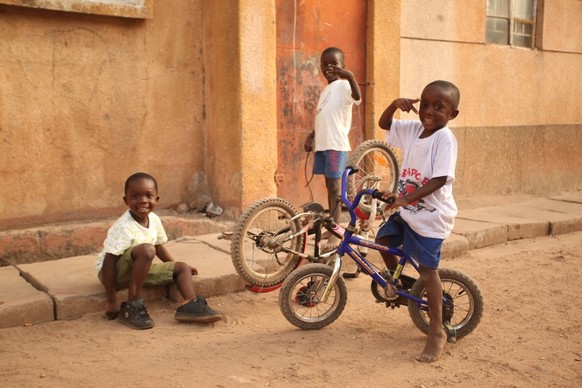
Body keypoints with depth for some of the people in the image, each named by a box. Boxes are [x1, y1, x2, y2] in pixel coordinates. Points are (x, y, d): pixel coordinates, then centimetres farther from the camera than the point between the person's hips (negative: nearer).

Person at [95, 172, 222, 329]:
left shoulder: (154, 219, -3)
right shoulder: (123, 228, -26)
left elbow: (158, 246, 15)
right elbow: (109, 262, -26)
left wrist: (176, 266, 18)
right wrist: (111, 300, -25)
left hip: (139, 269, 8)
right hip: (116, 270, -8)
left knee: (182, 267, 2)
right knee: (146, 250, -34)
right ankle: (132, 306, -27)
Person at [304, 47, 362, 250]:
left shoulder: (343, 85, -7)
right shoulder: (325, 91, 21)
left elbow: (357, 98, -29)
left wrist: (350, 76, -44)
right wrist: (311, 136, 20)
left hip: (337, 144, -8)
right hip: (322, 143, 9)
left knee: (335, 186, -9)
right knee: (329, 186, 14)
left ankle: (335, 234, -8)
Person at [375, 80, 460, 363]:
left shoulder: (445, 139, -18)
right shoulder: (413, 129, 4)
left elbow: (440, 179, -25)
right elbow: (384, 124, 16)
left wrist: (406, 198, -31)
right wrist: (395, 104, -4)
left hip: (431, 216, -8)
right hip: (407, 209, 8)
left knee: (428, 270, -4)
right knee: (383, 239, 9)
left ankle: (437, 332, 6)